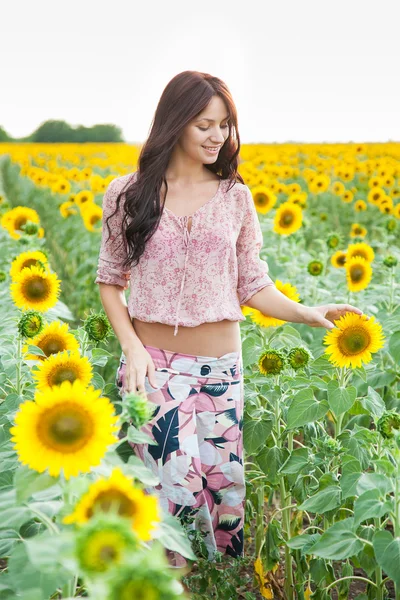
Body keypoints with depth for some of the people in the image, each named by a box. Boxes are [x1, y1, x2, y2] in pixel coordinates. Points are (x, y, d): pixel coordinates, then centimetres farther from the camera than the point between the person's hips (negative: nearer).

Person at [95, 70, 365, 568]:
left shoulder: (235, 198, 4)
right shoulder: (128, 193, 0)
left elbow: (252, 285, 6)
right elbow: (111, 280, 5)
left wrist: (308, 314, -11)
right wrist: (131, 346, -9)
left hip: (221, 368, 2)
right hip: (154, 364, -1)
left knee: (227, 487, 6)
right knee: (177, 489, -7)